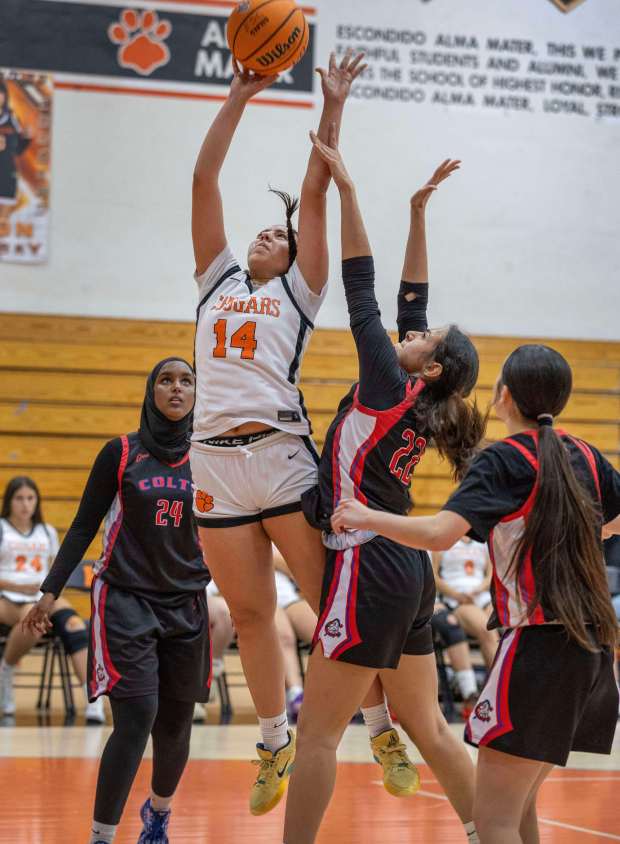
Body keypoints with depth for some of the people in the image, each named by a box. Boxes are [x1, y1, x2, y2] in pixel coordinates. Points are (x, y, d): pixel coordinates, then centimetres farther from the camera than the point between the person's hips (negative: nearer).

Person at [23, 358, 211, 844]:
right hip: (125, 600, -3)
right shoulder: (121, 454, -3)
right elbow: (84, 527, 0)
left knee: (175, 723, 8)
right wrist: (52, 591, -5)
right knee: (137, 718, -16)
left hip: (186, 607, 3)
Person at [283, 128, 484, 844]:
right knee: (427, 728, 14)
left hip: (370, 566, -9)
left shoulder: (392, 388, -8)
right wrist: (418, 213, 20)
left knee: (318, 731, -6)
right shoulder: (417, 404, 11)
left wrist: (344, 184, -6)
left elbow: (361, 290, -8)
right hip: (408, 573, 9)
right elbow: (410, 301, 18)